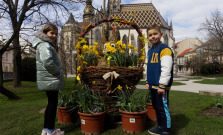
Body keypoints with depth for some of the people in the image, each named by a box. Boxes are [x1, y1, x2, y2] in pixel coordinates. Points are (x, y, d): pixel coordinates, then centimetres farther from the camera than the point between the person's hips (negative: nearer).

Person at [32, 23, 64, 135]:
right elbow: (47, 62, -30)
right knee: (52, 104, 1)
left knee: (51, 104, 17)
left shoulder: (47, 44, 18)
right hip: (50, 80, -10)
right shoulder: (45, 45, -15)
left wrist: (57, 72, 12)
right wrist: (57, 72, -16)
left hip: (49, 80, 10)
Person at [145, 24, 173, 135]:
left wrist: (162, 85, -19)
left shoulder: (164, 49, -11)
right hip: (153, 86, 9)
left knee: (163, 107, -2)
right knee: (156, 106, 17)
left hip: (161, 86, -9)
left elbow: (166, 69, -18)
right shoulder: (150, 51, 16)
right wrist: (148, 82, 20)